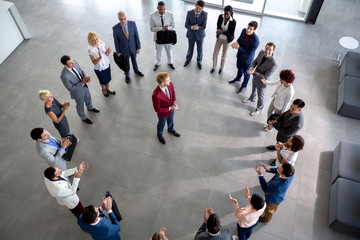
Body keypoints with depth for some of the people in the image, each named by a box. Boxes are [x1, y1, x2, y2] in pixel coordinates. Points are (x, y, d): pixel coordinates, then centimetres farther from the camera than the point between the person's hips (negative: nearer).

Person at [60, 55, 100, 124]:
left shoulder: (74, 62, -23)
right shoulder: (64, 75, -40)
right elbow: (70, 88, -27)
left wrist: (86, 77, -23)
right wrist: (82, 82, -33)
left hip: (84, 85, 6)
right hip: (77, 91, -5)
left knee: (88, 97, 33)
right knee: (80, 104, 23)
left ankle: (90, 107, 67)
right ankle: (83, 117, 53)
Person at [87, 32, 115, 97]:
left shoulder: (102, 43, -16)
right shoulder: (90, 50, -27)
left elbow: (106, 54, -5)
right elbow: (94, 63, -24)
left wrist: (108, 52, -28)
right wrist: (100, 57, -43)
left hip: (106, 65, 4)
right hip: (99, 68, -3)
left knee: (108, 79, 25)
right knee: (103, 81, 21)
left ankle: (108, 89, 55)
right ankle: (103, 89, 55)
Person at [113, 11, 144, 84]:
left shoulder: (132, 23, -19)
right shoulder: (115, 28, -23)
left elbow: (136, 36, -9)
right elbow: (116, 41, -11)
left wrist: (138, 47, -5)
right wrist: (118, 52, -3)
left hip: (133, 47, 2)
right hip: (124, 49, -2)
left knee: (134, 60, 27)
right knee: (126, 63, 19)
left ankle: (136, 70, 57)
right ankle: (127, 74, 47)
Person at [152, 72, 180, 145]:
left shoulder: (169, 84, -26)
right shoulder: (156, 95, -44)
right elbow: (157, 109, -29)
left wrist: (174, 102, -14)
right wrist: (170, 108, -27)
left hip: (171, 108, 5)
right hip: (163, 112, -5)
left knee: (170, 120, 34)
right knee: (162, 124, 27)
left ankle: (171, 129, 68)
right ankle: (159, 134, 60)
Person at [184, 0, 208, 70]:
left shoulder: (204, 14, -17)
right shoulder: (189, 13, -16)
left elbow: (204, 26, -17)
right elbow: (186, 25, -13)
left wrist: (197, 28, -38)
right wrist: (192, 27, -35)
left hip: (200, 34, 0)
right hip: (191, 34, 0)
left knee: (200, 49, 16)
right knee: (190, 48, 20)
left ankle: (199, 61, 42)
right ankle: (188, 59, 48)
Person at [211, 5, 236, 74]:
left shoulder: (233, 22, -26)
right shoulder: (220, 17, -16)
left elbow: (231, 34, -21)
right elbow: (218, 26, -1)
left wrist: (222, 32, -35)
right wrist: (219, 31, -25)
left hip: (227, 40, -3)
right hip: (219, 38, 3)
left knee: (224, 55, 14)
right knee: (215, 54, 11)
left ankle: (221, 68, 40)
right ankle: (214, 67, 37)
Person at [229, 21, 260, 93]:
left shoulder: (255, 40, -36)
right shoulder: (244, 30, -18)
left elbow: (249, 53, -30)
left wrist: (238, 47, -35)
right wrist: (236, 42, -21)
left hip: (247, 59, -6)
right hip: (240, 55, 6)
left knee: (246, 73, 20)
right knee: (239, 68, 32)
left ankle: (244, 85, 46)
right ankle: (238, 78, 63)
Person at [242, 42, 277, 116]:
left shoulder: (273, 64, -38)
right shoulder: (262, 52, -20)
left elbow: (265, 77, -32)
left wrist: (253, 72, -39)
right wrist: (252, 67, -22)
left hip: (262, 81, -6)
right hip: (255, 76, 6)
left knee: (260, 96, 20)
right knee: (254, 88, 34)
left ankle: (259, 109, 49)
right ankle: (252, 98, 66)